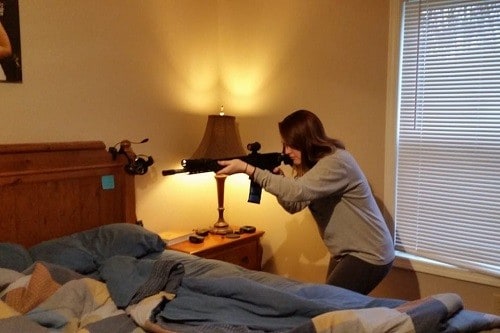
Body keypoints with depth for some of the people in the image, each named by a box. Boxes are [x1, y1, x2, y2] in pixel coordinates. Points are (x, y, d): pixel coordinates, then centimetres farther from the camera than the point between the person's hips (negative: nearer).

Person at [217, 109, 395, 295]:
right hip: (345, 253, 9)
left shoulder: (336, 162, -23)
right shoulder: (315, 164, 6)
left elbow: (297, 191, -35)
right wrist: (277, 177, -13)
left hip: (369, 255, -9)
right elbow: (295, 205, 5)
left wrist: (246, 168, -34)